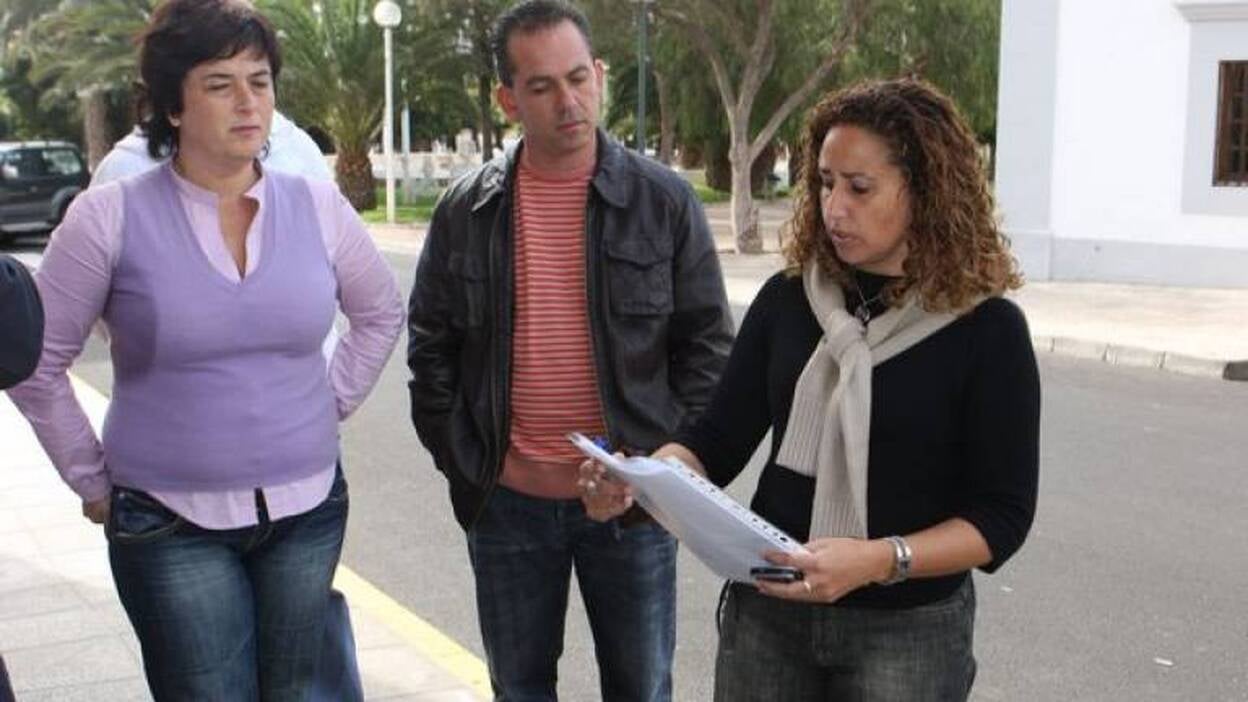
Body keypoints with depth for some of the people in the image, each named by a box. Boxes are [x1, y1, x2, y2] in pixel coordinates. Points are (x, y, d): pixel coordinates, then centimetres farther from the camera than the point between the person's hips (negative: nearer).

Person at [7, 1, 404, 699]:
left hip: (307, 510, 3)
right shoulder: (112, 216, -10)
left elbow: (380, 313, 16)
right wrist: (92, 480, 2)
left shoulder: (317, 206, -1)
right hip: (172, 523, -3)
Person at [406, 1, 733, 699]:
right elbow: (431, 346, 7)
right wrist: (460, 457, 0)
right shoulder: (467, 209, 1)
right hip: (507, 502, 2)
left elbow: (709, 345, -1)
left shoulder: (665, 199, -4)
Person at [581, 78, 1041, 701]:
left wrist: (878, 561, -25)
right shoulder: (787, 299, 0)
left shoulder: (988, 330, -10)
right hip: (766, 611, 3)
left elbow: (1001, 517, -11)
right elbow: (718, 443, 1)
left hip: (907, 630, -3)